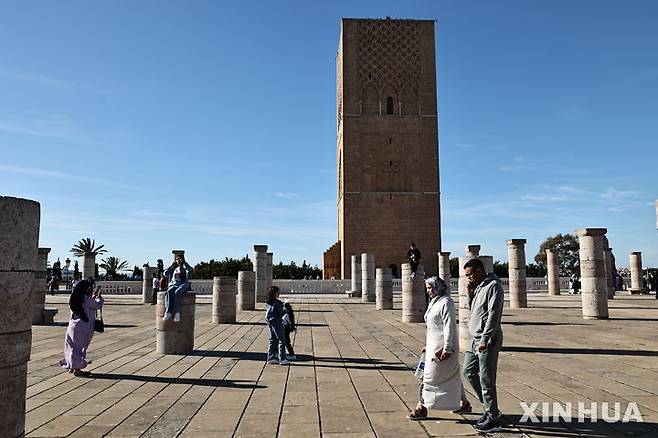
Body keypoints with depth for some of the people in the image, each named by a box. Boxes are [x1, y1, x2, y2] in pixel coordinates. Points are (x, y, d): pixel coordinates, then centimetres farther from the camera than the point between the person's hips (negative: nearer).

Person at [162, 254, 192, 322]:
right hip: (173, 285, 2)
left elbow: (190, 269, -10)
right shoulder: (174, 269, 25)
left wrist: (183, 262, 0)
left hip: (183, 286, -2)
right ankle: (168, 312, -44)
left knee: (177, 292, -38)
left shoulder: (185, 268, 16)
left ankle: (177, 312, -45)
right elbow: (165, 274, 10)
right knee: (169, 292, -34)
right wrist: (172, 265, 12)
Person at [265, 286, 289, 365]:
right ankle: (282, 359, 0)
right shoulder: (276, 303, -19)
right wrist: (285, 310, 5)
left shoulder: (267, 303, 5)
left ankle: (271, 358, 16)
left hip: (270, 323, 8)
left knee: (272, 341, 13)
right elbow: (281, 313, -16)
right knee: (281, 340, 0)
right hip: (277, 322, -8)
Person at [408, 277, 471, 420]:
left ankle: (421, 408, 5)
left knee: (430, 377, -3)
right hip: (434, 345, 10)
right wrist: (427, 345, 20)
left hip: (442, 346, -10)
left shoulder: (446, 302, -16)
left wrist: (446, 349, -23)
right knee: (451, 376, 17)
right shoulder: (434, 302, 13)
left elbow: (449, 327, -21)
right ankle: (465, 404, 29)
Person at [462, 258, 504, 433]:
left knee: (486, 379, -4)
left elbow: (493, 315, -20)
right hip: (475, 339, 10)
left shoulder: (493, 286, -13)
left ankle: (493, 418, 7)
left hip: (488, 340, -10)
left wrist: (485, 339, -24)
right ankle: (489, 407, 27)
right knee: (469, 372, 16)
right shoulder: (478, 287, 14)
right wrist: (470, 294, 5)